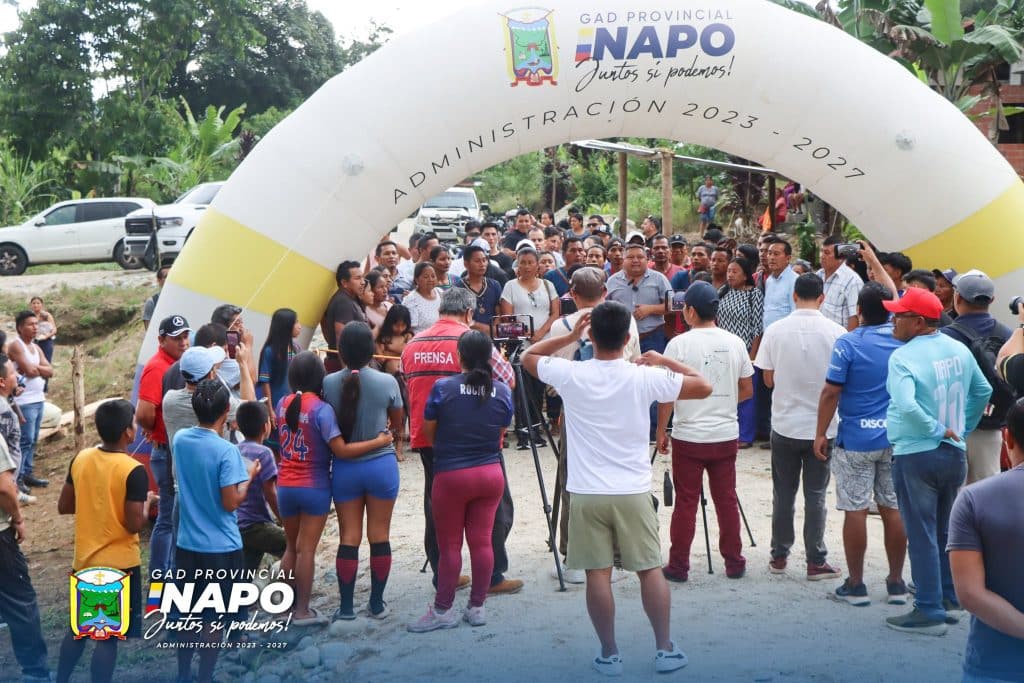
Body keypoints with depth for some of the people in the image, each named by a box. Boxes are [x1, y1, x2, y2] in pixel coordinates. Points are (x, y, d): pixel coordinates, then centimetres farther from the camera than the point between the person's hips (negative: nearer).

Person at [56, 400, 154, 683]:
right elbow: (134, 525, -20)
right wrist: (147, 501, -3)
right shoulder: (134, 471, -20)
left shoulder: (80, 459, -1)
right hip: (119, 564, -6)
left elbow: (64, 506, 6)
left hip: (84, 559, 6)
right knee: (108, 635, 4)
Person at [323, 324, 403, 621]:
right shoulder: (387, 382, -10)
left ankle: (346, 606, 14)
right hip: (381, 465, -1)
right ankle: (377, 604, 17)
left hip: (344, 468, 1)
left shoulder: (328, 383, -8)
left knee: (349, 537, 9)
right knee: (379, 535, 9)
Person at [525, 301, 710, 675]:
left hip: (587, 493, 0)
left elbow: (528, 356, 12)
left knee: (598, 574, 6)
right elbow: (703, 387, 1)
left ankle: (609, 655, 12)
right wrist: (664, 360, 9)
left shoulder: (570, 374, -8)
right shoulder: (644, 377, -8)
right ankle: (665, 650, 16)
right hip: (633, 491, 0)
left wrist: (570, 336, 11)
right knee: (650, 569, 10)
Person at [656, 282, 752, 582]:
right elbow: (747, 390, 8)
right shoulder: (735, 343, 1)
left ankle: (678, 566, 10)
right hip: (727, 436, 3)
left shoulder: (679, 344, -11)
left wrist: (661, 431, 1)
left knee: (686, 502, 3)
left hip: (688, 437, -3)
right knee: (727, 500, 12)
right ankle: (734, 563, 20)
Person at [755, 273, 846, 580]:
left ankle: (779, 557, 20)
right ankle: (816, 562, 11)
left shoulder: (775, 331, -7)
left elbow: (768, 379, -2)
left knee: (783, 495, 12)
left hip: (784, 425, 1)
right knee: (815, 496, 7)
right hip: (821, 426, -1)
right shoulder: (836, 333, -10)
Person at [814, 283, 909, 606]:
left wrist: (821, 433, -5)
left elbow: (831, 392, -11)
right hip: (896, 439, 5)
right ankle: (896, 583, 17)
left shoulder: (848, 343, -12)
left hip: (856, 440, -4)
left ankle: (856, 585, 9)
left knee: (856, 510, 2)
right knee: (894, 509, 10)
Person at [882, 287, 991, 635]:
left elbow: (906, 405, -32)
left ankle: (930, 612, 6)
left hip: (915, 457, -7)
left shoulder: (903, 357, -18)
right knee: (946, 531, 19)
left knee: (922, 535, 1)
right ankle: (950, 600, 27)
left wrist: (936, 429, -18)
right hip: (954, 453, 7)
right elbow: (983, 392, 17)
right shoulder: (960, 350, 5)